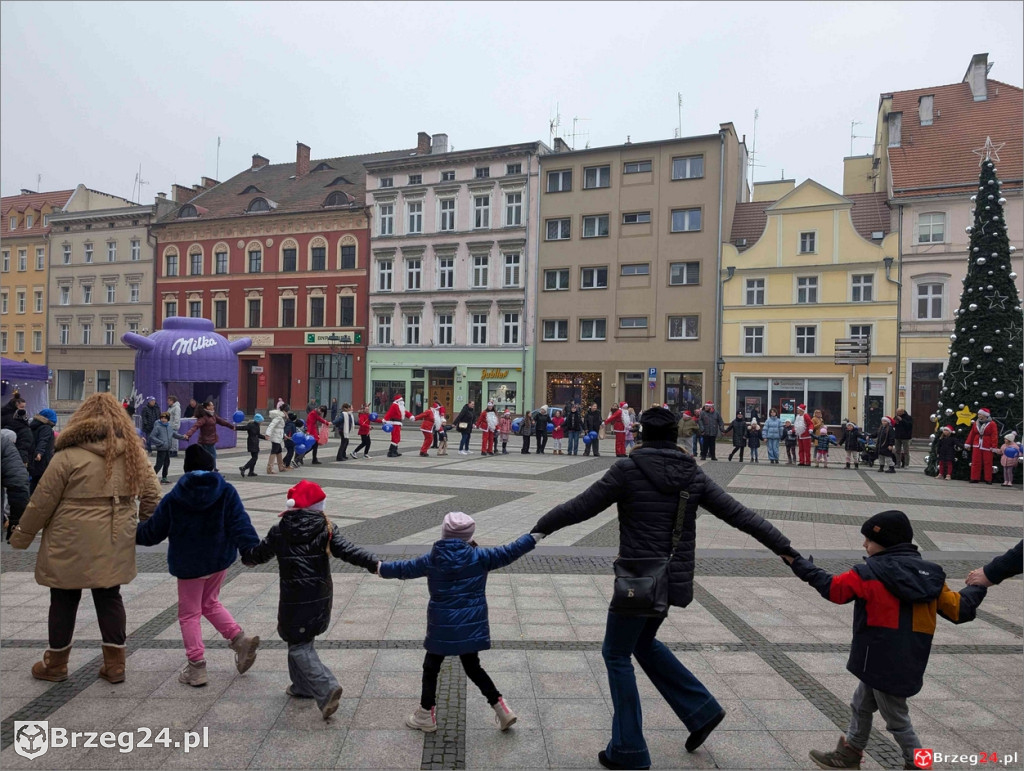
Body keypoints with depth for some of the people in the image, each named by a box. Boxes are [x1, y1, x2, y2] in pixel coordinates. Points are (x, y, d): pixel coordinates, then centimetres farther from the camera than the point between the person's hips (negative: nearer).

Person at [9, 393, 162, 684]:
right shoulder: (134, 454, 2)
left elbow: (41, 503, -7)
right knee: (109, 598, 14)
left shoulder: (68, 456, -11)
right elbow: (152, 497, 6)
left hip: (71, 546, -3)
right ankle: (115, 665, 20)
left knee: (64, 600, 13)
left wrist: (21, 536, 7)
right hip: (114, 545, 4)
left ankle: (55, 665, 29)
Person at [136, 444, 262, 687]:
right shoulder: (226, 492, -8)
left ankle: (196, 666, 11)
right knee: (210, 603, 23)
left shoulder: (173, 499, -10)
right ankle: (240, 639, 9)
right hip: (220, 560, 3)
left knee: (189, 614, 11)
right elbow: (240, 524, -17)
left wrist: (133, 534, 19)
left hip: (188, 565, -3)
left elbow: (152, 531, 0)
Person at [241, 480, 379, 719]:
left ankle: (326, 688, -13)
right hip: (321, 598, 3)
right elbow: (347, 550, -17)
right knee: (304, 641, 23)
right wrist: (374, 563, -24)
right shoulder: (326, 529, -2)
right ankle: (303, 686, 31)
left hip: (295, 601, -3)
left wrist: (245, 556, 36)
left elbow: (258, 554, 13)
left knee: (299, 647, 3)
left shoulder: (279, 531, -1)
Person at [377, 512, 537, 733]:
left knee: (431, 667, 17)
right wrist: (534, 536, 8)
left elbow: (406, 568, 9)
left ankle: (426, 715, 26)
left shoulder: (432, 559, -5)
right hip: (471, 625, 1)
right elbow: (508, 553, -3)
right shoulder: (479, 557, -8)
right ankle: (501, 708, 13)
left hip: (442, 626, -1)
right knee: (473, 667, 18)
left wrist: (382, 568, 27)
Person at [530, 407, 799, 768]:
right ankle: (701, 709, 27)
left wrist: (539, 529, 4)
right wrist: (785, 548, 10)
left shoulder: (628, 469, -12)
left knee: (616, 654, 10)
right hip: (675, 578, 6)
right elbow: (740, 514, 3)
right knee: (643, 642, 28)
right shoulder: (693, 474, 2)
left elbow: (579, 507, -8)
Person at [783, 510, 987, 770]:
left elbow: (831, 588, -13)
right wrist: (978, 586, 28)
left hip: (884, 665, -8)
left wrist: (798, 563, -4)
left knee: (897, 720, 11)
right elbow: (959, 609, 9)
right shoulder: (929, 575, 2)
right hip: (907, 664, 8)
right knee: (861, 706, 23)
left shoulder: (870, 573, -18)